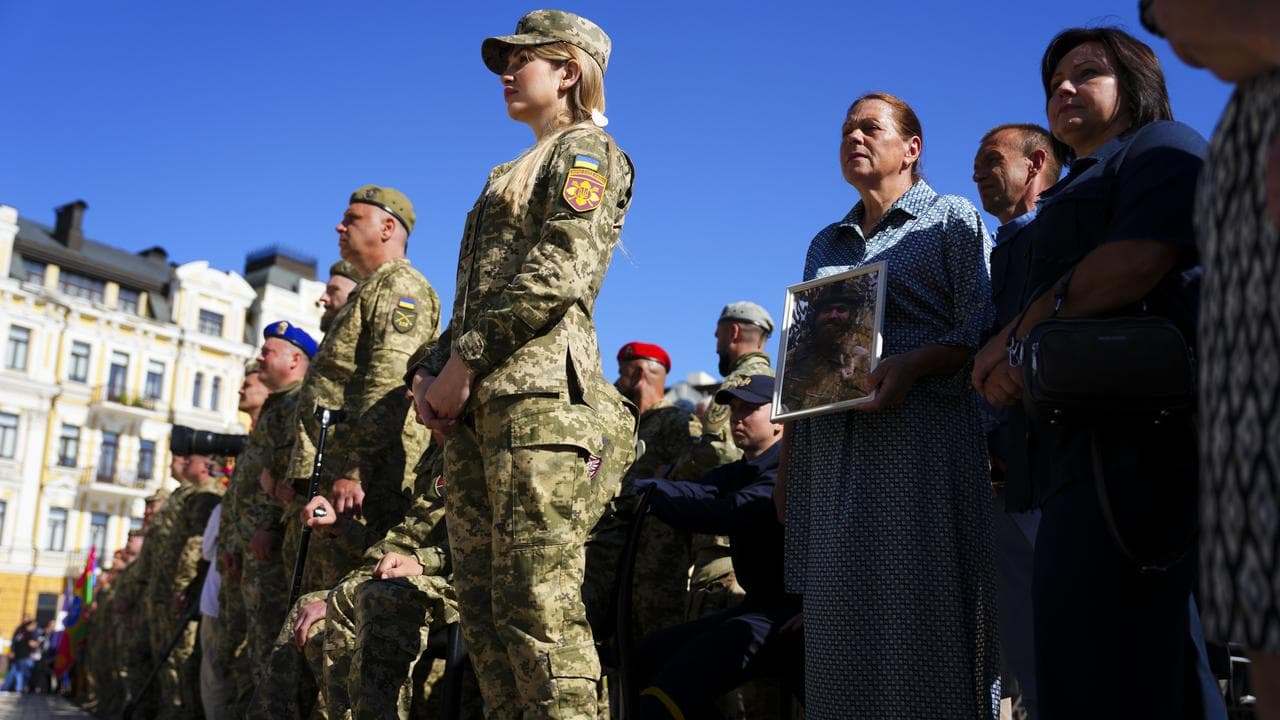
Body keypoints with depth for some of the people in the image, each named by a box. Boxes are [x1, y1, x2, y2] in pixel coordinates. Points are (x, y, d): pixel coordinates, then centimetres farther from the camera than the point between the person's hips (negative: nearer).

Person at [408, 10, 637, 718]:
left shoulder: (585, 150, 4)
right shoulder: (512, 176, 30)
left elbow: (556, 274, -12)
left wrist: (463, 363, -12)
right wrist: (431, 370, 8)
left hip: (537, 389, -9)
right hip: (476, 402, 9)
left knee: (537, 603, -14)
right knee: (481, 600, 4)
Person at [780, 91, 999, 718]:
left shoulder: (951, 218, 8)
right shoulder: (825, 246, 24)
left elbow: (980, 328, -4)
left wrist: (912, 364, -23)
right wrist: (788, 465, 13)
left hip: (921, 435, -5)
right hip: (830, 448, 6)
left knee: (921, 616, -7)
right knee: (838, 622, 4)